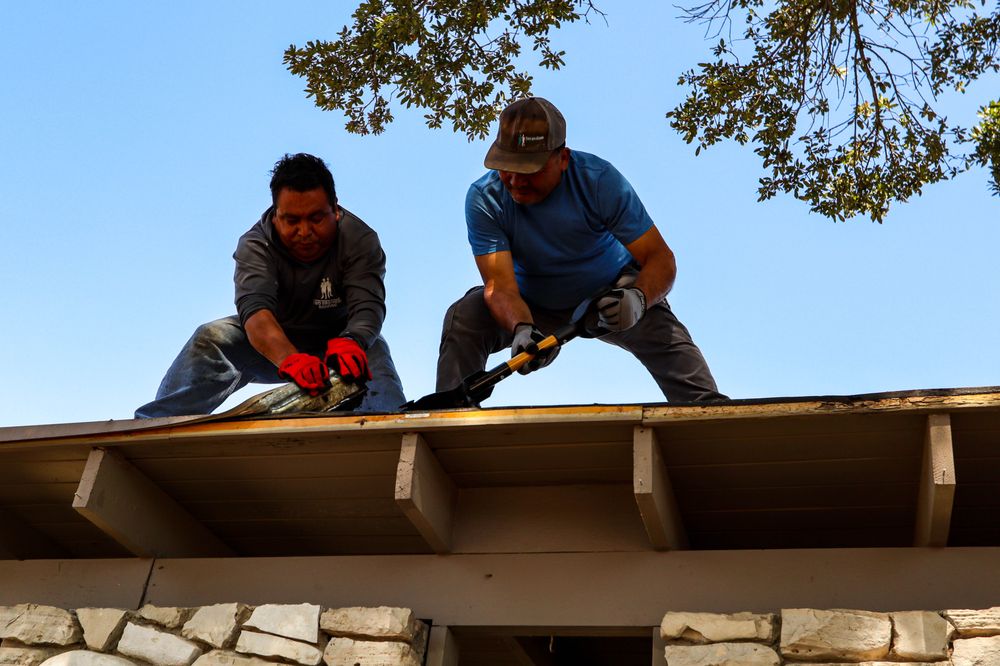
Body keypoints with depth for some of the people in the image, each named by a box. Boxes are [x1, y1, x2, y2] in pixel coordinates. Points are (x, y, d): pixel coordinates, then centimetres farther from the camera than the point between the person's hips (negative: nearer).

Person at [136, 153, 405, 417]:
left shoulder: (361, 240, -19)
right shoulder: (255, 244, -21)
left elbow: (368, 307, -34)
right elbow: (254, 308, -39)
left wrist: (350, 343, -60)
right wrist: (290, 359, -60)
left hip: (334, 342, 0)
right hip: (272, 345, 1)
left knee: (372, 350, -31)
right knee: (211, 337, -25)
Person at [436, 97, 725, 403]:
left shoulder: (599, 180, -25)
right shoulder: (484, 199, -22)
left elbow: (661, 259, -28)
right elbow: (500, 283, -30)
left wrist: (638, 298, -51)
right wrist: (521, 329, -53)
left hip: (611, 291, -1)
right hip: (534, 306, 1)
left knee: (662, 329, -30)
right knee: (463, 317, -24)